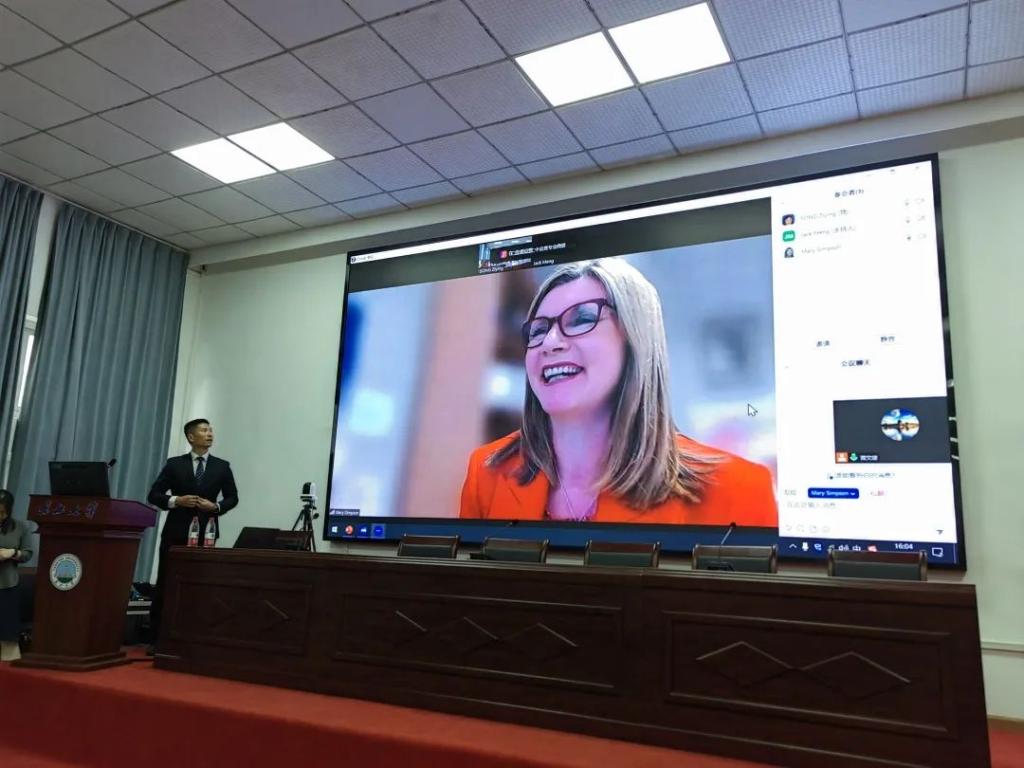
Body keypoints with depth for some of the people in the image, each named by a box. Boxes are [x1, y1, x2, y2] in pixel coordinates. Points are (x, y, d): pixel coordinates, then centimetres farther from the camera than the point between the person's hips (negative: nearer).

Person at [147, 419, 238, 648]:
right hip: (176, 532, 0)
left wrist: (216, 506, -8)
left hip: (205, 534, 0)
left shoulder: (222, 466, 7)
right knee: (165, 584, 3)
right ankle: (157, 638, 13)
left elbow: (232, 498, 11)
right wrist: (176, 501, -13)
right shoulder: (174, 464, 4)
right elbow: (154, 495, 3)